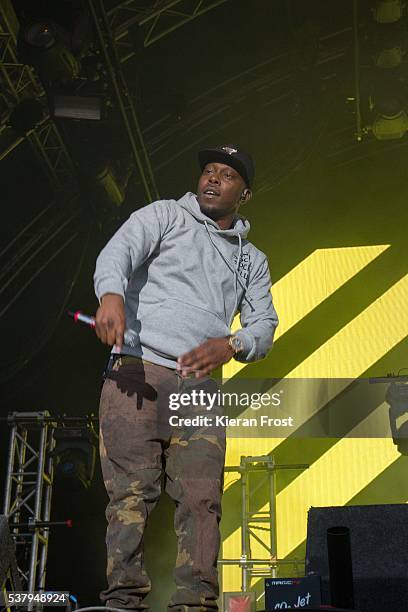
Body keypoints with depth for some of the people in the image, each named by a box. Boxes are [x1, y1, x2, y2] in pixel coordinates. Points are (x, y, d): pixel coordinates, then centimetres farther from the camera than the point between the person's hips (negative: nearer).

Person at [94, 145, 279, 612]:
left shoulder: (253, 261, 23)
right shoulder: (164, 215, 12)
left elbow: (264, 326, 13)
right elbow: (119, 250, -8)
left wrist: (231, 345, -11)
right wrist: (111, 294, -31)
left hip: (201, 386, 3)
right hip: (136, 372, -3)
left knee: (202, 499, -6)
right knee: (131, 492, -8)